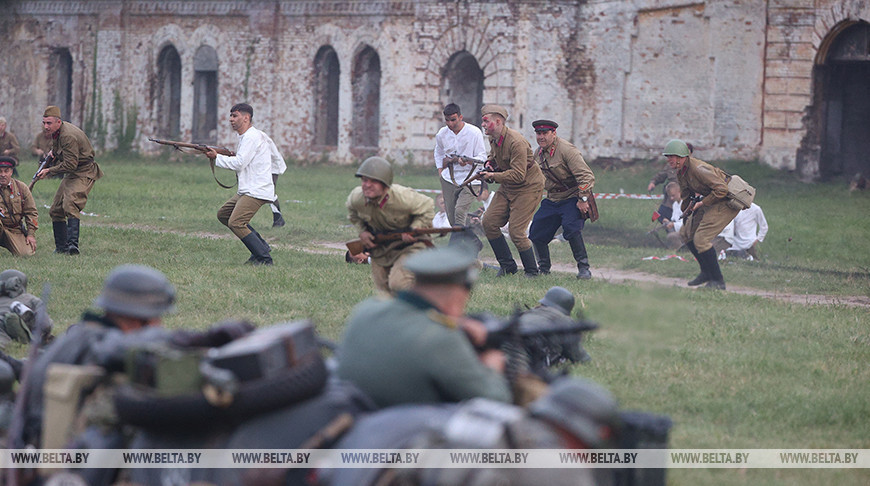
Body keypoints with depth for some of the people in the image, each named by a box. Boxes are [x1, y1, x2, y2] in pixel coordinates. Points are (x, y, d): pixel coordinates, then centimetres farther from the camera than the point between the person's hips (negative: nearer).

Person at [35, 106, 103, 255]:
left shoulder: (68, 136, -26)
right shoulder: (57, 132, 6)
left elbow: (70, 164, -27)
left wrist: (49, 171, -23)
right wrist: (53, 151, 13)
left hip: (83, 174, -11)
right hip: (71, 175, 11)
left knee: (70, 205, -29)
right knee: (56, 210, 10)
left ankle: (73, 243, -39)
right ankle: (61, 247, 18)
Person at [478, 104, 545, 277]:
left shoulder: (516, 142, -26)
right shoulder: (493, 139, 2)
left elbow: (518, 175, -29)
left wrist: (493, 176, -28)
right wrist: (490, 163, 3)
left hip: (528, 188, -9)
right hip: (508, 188, 9)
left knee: (516, 231, -14)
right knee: (489, 222, 2)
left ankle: (531, 271, 4)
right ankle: (507, 265, 14)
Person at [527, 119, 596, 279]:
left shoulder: (567, 150, -19)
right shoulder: (539, 152, 7)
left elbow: (586, 176, -22)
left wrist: (583, 199, -26)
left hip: (572, 199, -8)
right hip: (552, 200, 8)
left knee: (571, 228, -29)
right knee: (537, 231, 4)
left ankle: (584, 268, -18)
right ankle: (543, 268, 23)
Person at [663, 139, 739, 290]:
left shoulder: (698, 169, -27)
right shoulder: (680, 171, 5)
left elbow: (721, 189, -30)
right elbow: (686, 196, 22)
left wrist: (702, 203, -22)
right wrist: (685, 215, 20)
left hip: (726, 202, -10)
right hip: (710, 202, 10)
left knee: (701, 238, -18)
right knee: (686, 233, 12)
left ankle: (717, 280, -8)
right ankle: (706, 273, 22)